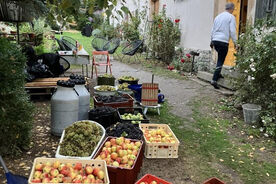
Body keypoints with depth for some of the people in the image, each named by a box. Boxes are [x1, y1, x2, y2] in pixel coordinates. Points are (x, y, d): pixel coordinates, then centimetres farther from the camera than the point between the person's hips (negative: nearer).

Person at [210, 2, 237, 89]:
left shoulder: (218, 16, 18)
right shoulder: (231, 17, -2)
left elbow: (213, 30, 22)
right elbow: (232, 31, -8)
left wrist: (212, 41, 29)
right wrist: (235, 42, -2)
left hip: (215, 40, 7)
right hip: (223, 41, -7)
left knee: (220, 58, 26)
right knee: (220, 61, -5)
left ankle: (218, 74, 26)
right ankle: (214, 80, -11)